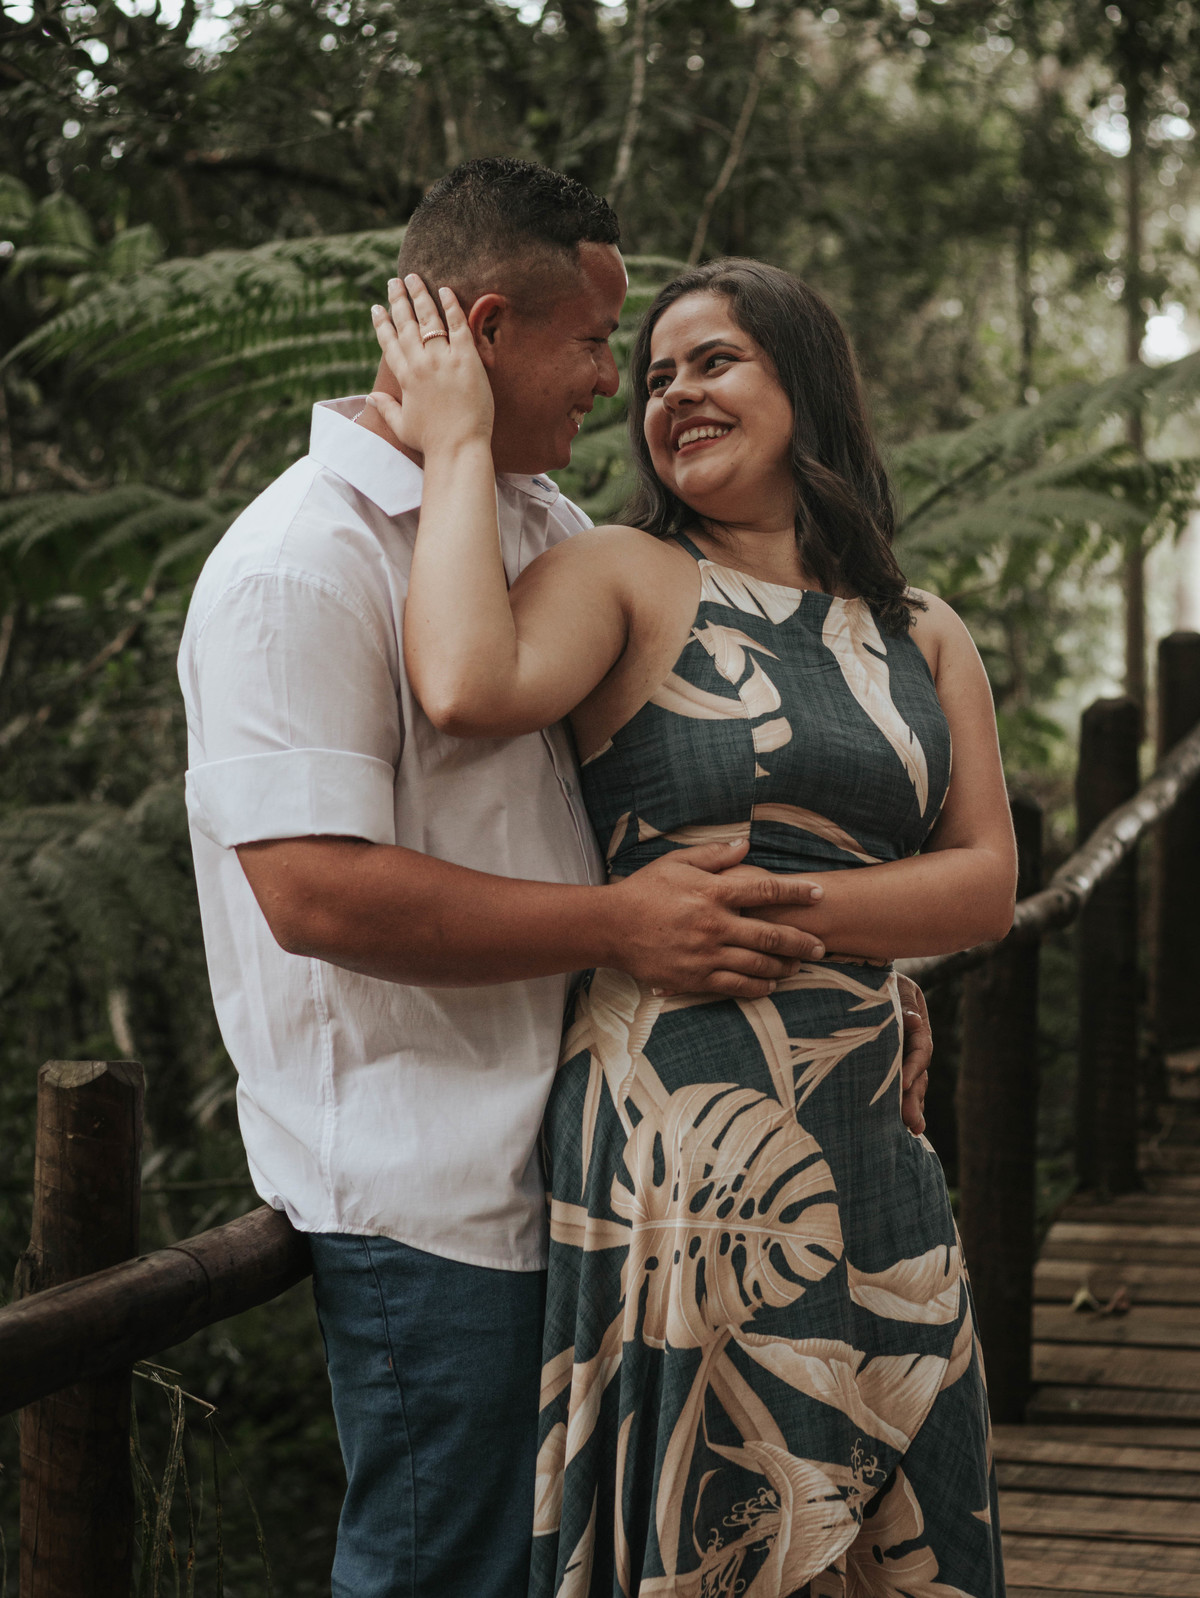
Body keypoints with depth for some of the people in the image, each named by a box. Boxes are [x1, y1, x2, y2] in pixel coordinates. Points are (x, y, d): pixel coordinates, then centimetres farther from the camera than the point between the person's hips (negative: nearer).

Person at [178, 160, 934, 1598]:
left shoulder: (551, 528, 14)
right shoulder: (305, 564, -15)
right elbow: (314, 890, -24)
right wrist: (618, 926, -21)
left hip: (563, 1154, 9)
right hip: (421, 1192, -9)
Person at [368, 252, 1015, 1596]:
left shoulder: (922, 636, 15)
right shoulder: (623, 577, 0)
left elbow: (986, 887, 7)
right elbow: (464, 687, -21)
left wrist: (772, 906, -7)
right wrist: (459, 442, -11)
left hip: (866, 1140, 5)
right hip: (674, 1127, -5)